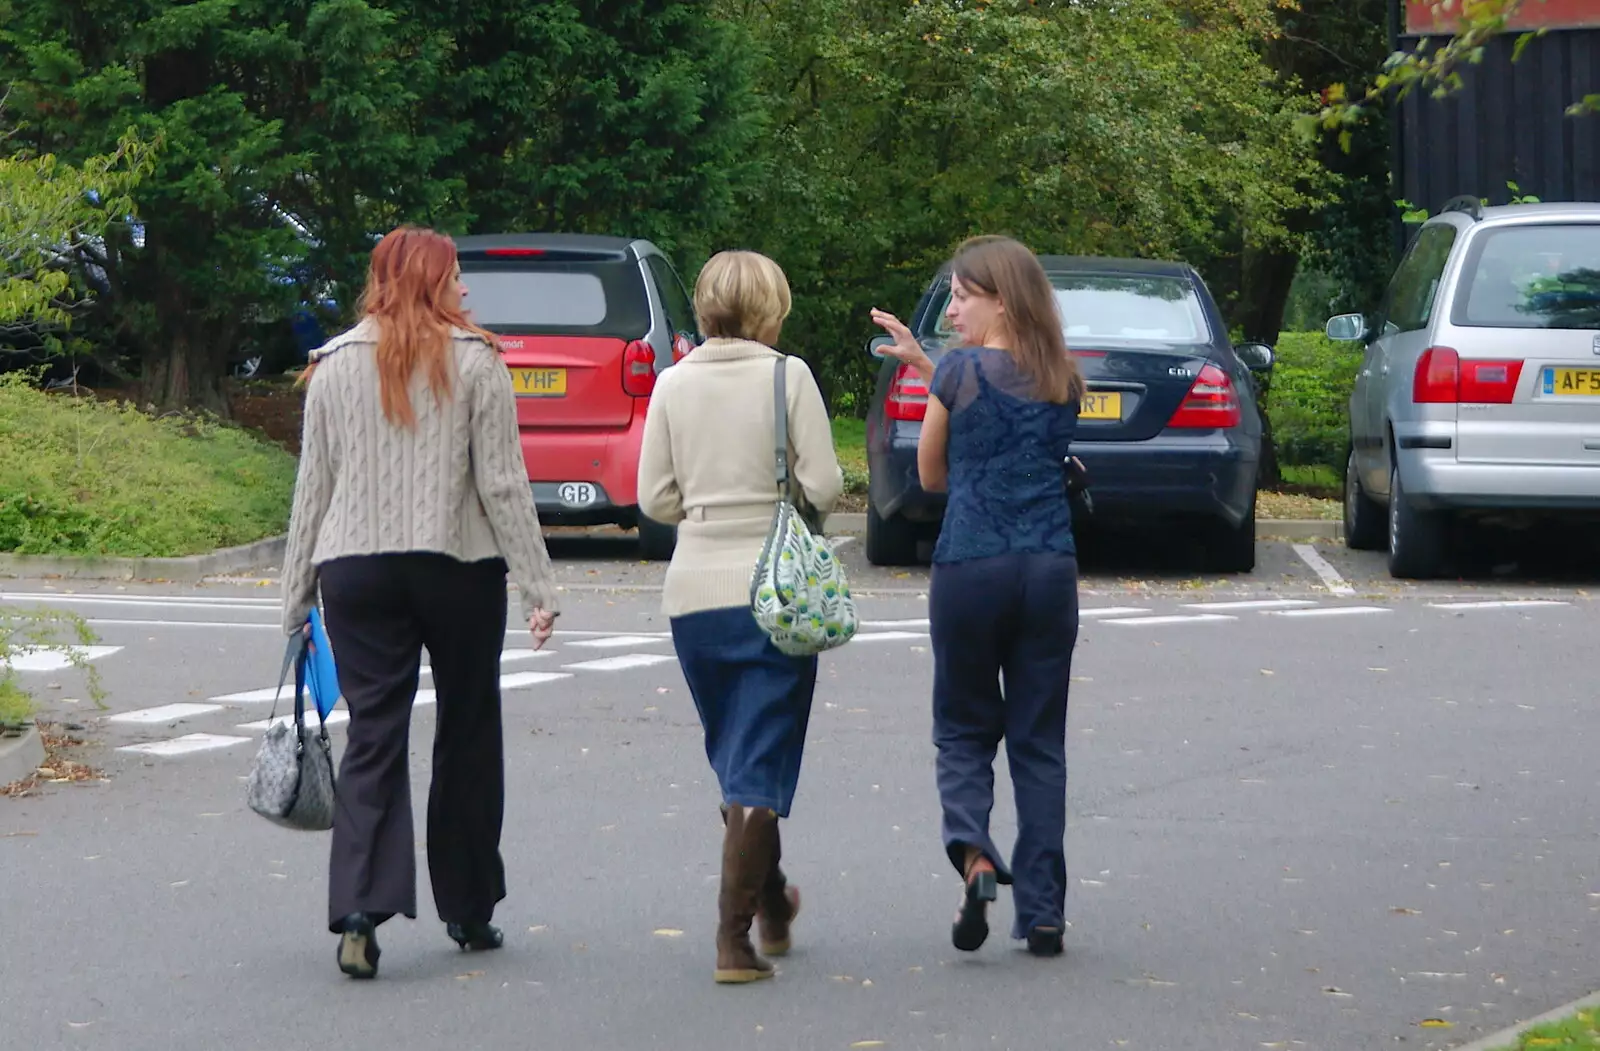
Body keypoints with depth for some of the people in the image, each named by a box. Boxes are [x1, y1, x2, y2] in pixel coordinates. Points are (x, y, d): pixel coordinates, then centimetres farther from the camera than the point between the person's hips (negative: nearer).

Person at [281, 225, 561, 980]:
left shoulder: (335, 366, 6)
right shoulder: (475, 363, -2)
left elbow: (313, 487, 7)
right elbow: (503, 485, -5)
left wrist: (296, 597, 12)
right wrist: (538, 589, -3)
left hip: (355, 572, 2)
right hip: (460, 570, -2)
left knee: (373, 736, -1)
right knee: (467, 735, 12)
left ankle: (360, 909, -18)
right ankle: (468, 910, 19)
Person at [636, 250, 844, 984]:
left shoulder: (674, 384, 3)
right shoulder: (787, 376, -7)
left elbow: (654, 498, 3)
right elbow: (824, 485, -11)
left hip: (694, 589, 4)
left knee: (733, 761, 19)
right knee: (758, 766, -1)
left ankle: (771, 903, 35)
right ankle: (734, 936, -8)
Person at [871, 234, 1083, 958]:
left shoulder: (959, 373, -5)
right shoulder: (1063, 383, 7)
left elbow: (931, 476, 6)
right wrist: (926, 366, 17)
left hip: (969, 567, -3)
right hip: (1050, 569, 3)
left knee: (964, 730, 12)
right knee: (1039, 741, 8)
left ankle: (973, 853, -15)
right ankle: (1043, 910, 4)